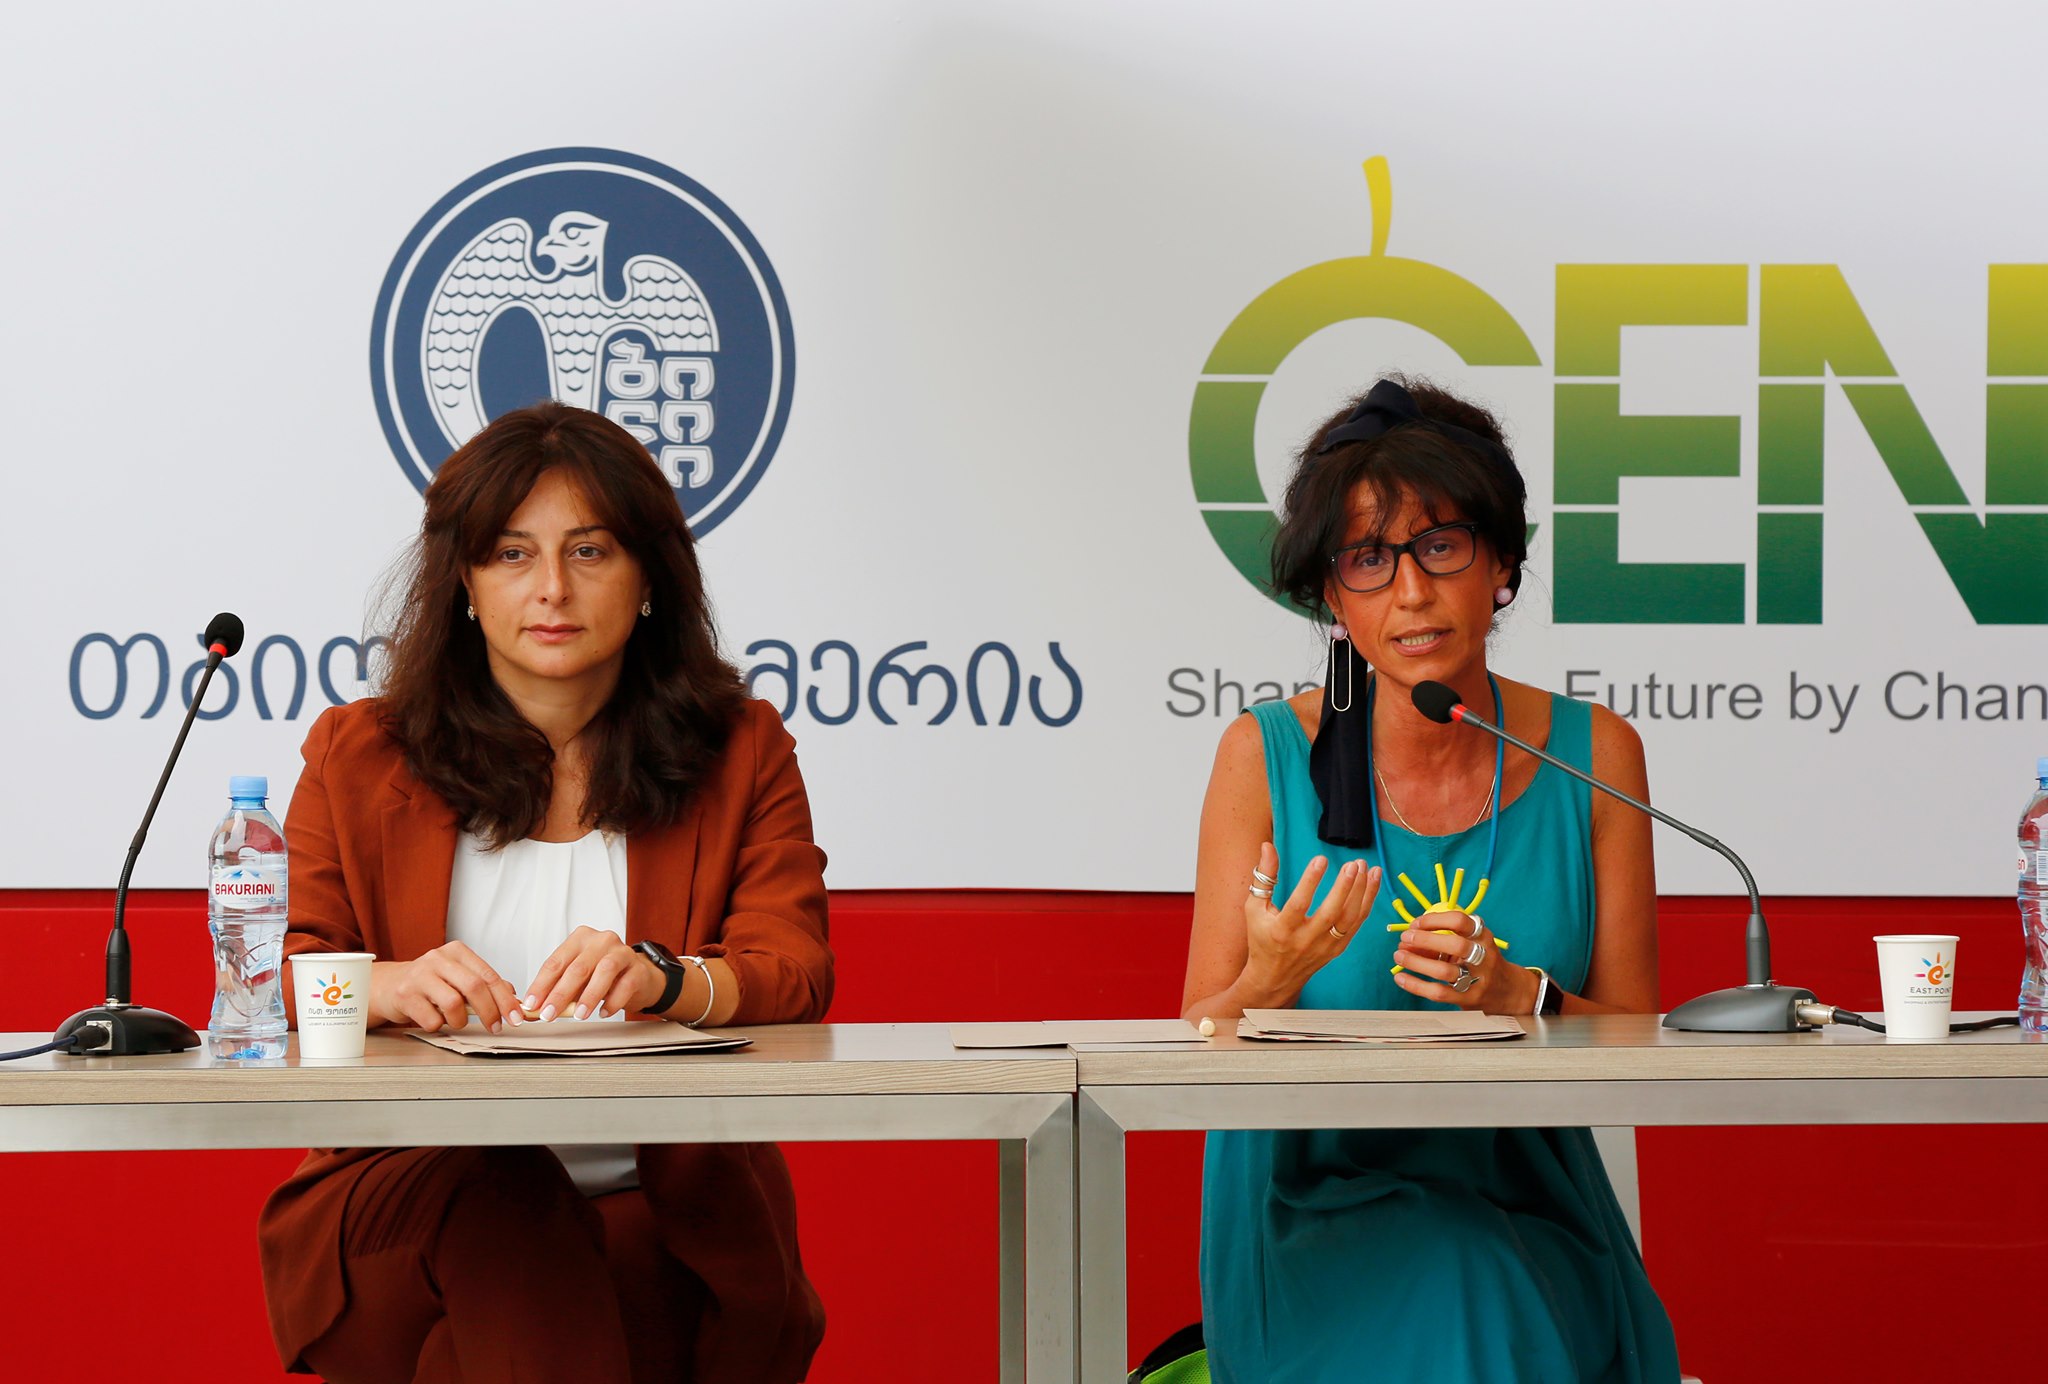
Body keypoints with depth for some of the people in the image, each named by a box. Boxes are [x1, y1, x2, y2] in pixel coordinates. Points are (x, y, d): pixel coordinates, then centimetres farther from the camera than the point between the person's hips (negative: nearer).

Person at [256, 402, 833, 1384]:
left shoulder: (741, 753, 12)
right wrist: (389, 985, -22)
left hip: (666, 1216, 0)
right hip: (408, 1188, 0)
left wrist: (662, 978, -25)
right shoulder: (360, 757, 14)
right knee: (489, 1206, -34)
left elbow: (796, 977, -1)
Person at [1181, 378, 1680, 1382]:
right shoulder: (1267, 757, -1)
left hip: (1524, 1211, 1)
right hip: (1312, 1211, -1)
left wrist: (1519, 996, -15)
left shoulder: (1591, 758, 3)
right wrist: (1271, 981, -21)